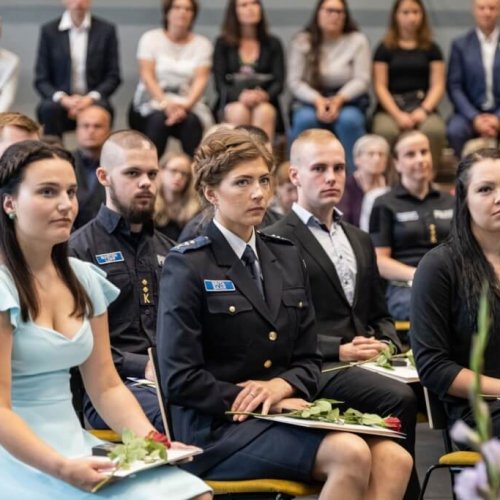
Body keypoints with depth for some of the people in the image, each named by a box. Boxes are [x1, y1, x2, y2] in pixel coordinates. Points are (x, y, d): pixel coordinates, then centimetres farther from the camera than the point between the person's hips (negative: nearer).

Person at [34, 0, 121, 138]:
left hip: (93, 101, 0)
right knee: (49, 109, -33)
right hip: (60, 100, 0)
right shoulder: (49, 31, 4)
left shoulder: (106, 30, 4)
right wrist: (63, 99, -17)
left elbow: (113, 77, 3)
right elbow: (41, 80, 3)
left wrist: (91, 98, -15)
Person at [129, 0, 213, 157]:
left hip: (188, 103, 1)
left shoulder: (202, 44, 9)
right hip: (153, 102, -1)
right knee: (159, 118, -34)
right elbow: (147, 76, -5)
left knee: (192, 121, -32)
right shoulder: (150, 38, 6)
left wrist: (186, 105, -23)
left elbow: (200, 80, -3)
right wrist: (165, 103, -22)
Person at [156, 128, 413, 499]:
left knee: (394, 459, -20)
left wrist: (281, 386, -7)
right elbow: (179, 380, -9)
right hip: (216, 427, -6)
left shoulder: (287, 258, 16)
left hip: (285, 411, 6)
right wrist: (259, 399, -12)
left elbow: (308, 360, 16)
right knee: (351, 454, -29)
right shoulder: (187, 266, -3)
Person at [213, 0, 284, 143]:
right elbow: (220, 84, 0)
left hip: (265, 104, 0)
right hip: (232, 103, 0)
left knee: (264, 112, -34)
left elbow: (279, 82, 3)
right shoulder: (223, 43, 10)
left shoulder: (273, 44, 13)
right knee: (240, 112, -35)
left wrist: (265, 95, -21)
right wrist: (240, 96, -21)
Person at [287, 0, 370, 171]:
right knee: (304, 119, -34)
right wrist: (318, 100, -20)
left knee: (348, 120, -35)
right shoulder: (302, 42, 3)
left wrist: (339, 99, -21)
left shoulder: (358, 41, 2)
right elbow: (295, 82, -3)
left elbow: (361, 80, -4)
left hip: (347, 102, 0)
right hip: (311, 102, 0)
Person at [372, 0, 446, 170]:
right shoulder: (385, 48, 10)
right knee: (385, 131, -36)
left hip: (422, 105, 1)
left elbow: (437, 85, 6)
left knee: (435, 130, -34)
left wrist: (424, 110, -13)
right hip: (390, 107, -1)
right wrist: (397, 115, -12)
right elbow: (380, 87, 3)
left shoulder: (431, 49, 14)